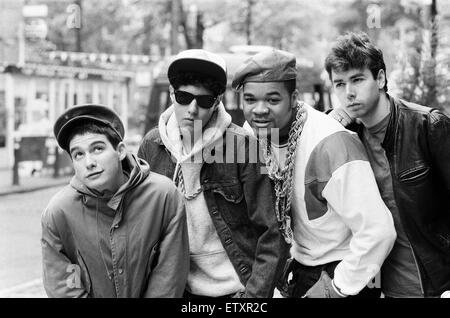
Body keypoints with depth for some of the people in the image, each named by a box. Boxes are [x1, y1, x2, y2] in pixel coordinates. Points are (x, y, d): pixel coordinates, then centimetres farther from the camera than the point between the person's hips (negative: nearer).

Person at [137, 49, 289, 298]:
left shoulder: (242, 145, -15)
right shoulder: (152, 145, -5)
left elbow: (272, 233, -14)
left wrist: (255, 294, -18)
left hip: (237, 288, -3)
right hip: (183, 288, 3)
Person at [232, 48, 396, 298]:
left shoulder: (330, 145, -29)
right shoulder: (267, 131, -5)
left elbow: (378, 231, -31)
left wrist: (338, 287, -21)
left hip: (344, 277, -7)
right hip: (301, 275, 7)